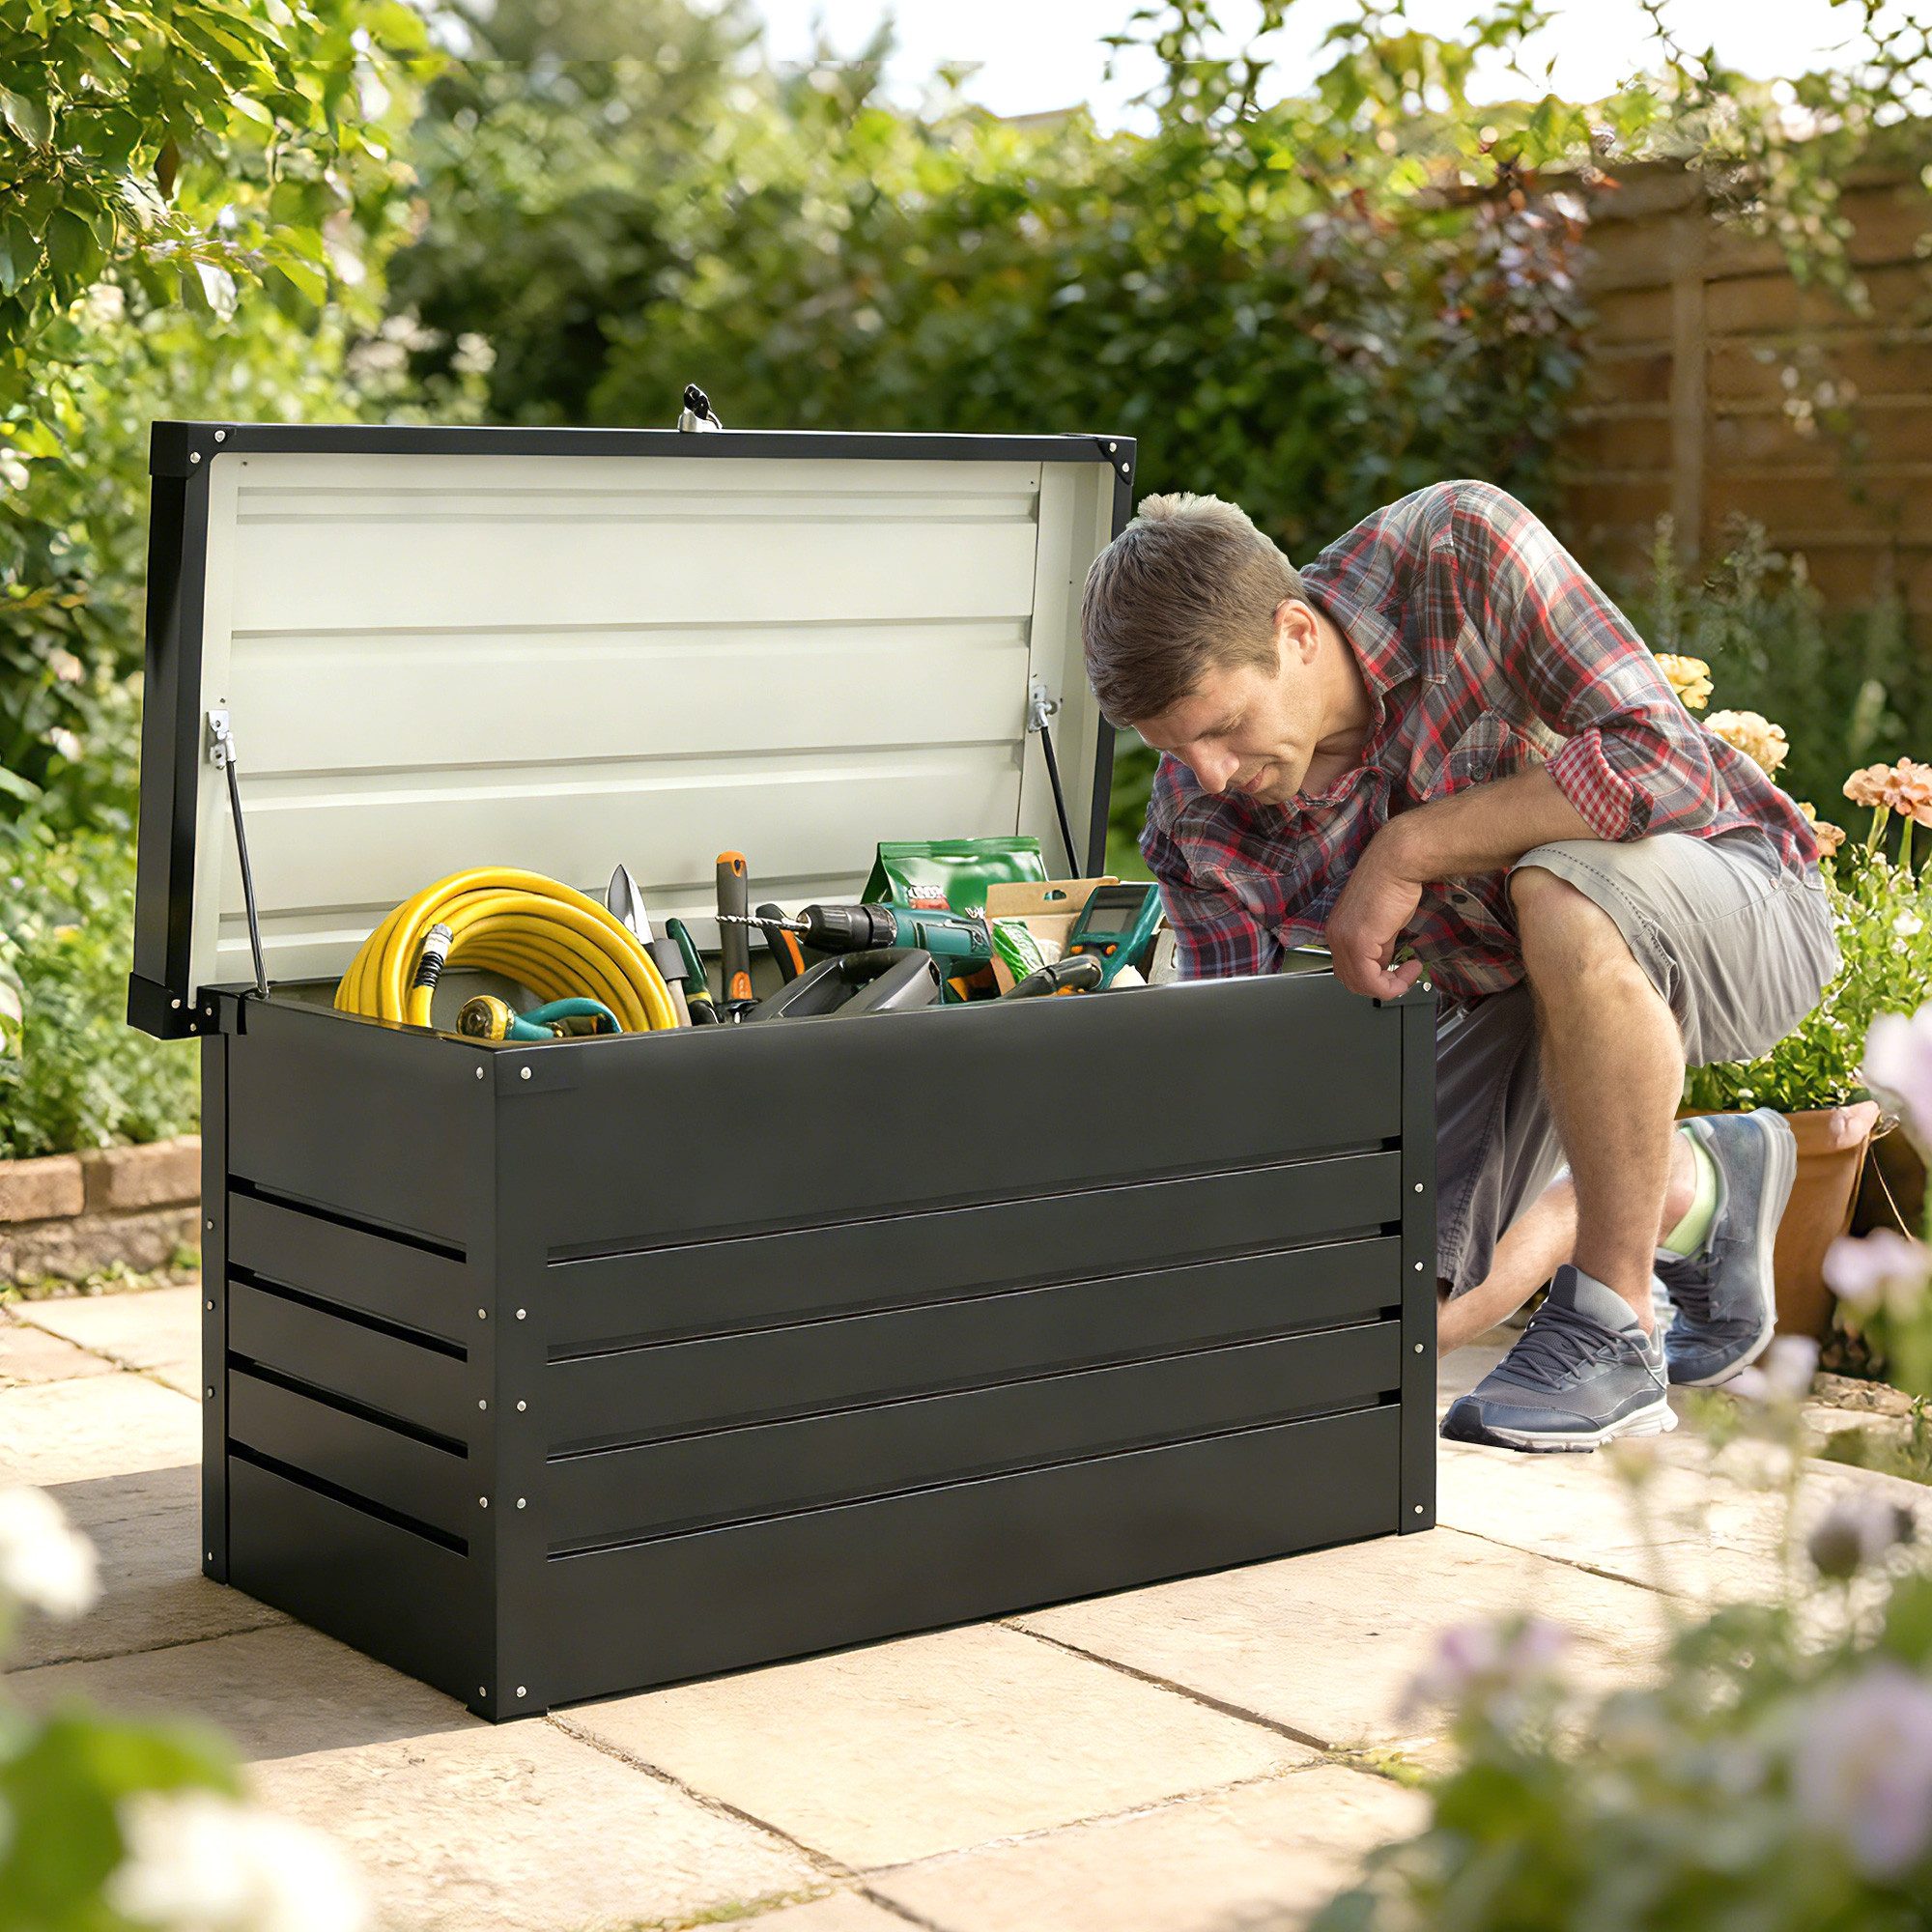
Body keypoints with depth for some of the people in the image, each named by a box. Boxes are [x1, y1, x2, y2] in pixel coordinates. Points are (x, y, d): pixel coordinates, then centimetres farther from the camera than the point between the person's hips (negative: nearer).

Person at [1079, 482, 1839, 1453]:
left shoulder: (1457, 549, -30)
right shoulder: (1200, 829, -17)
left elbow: (1662, 761, -34)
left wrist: (1408, 847, -34)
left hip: (1738, 908, -5)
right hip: (1507, 996, 5)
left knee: (1561, 897, -41)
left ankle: (1611, 1334, -21)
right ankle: (1698, 1181, 23)